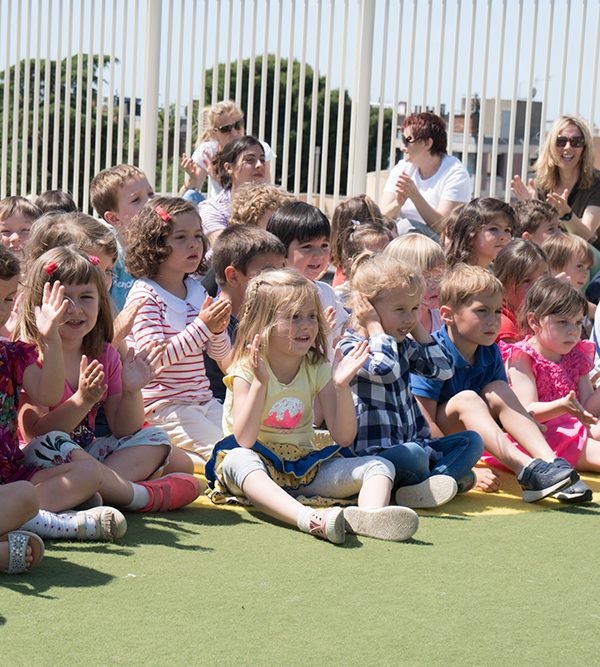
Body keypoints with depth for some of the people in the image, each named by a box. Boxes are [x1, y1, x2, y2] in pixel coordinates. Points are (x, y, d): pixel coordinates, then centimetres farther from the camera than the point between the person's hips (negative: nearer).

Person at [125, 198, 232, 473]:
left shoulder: (197, 290, 9)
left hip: (203, 400, 8)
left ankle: (172, 451, 5)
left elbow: (221, 355, 13)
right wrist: (202, 326, -25)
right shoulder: (144, 294, -12)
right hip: (162, 406, -8)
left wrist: (218, 330, -9)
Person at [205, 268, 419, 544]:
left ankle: (369, 516, -52)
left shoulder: (318, 369, 4)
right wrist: (260, 382, -26)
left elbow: (343, 438, -1)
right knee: (237, 460, -39)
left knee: (378, 466, -15)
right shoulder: (247, 370, -7)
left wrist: (341, 386, -14)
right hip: (260, 465, -4)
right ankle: (311, 520, -61)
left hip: (304, 468, 4)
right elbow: (243, 441, -19)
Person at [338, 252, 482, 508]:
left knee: (471, 440, -2)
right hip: (373, 454, -9)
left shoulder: (403, 344, 16)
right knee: (413, 454, -38)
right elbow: (385, 370, -28)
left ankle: (430, 483, -26)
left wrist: (418, 328, 11)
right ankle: (449, 476, -8)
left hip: (412, 444, 9)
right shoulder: (349, 346, -10)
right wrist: (375, 326, -15)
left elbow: (443, 369, 13)